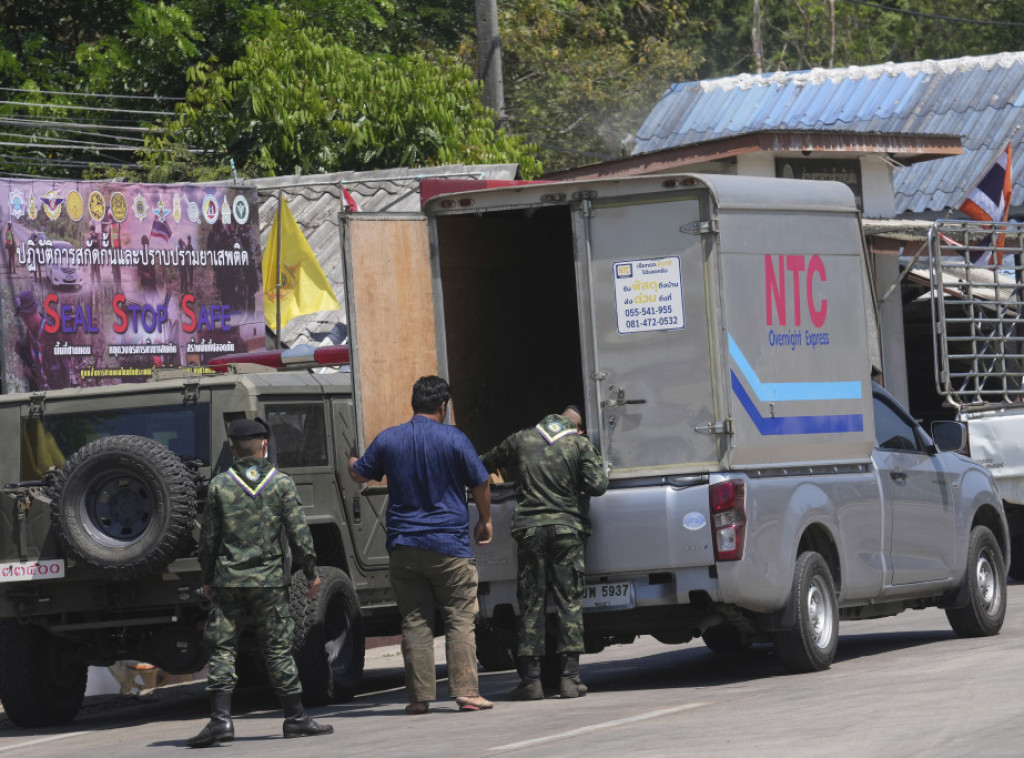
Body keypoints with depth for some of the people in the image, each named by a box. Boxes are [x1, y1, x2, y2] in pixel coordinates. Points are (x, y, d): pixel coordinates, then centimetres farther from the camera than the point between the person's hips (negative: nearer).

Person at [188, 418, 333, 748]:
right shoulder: (281, 483, -2)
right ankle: (295, 718, 9)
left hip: (228, 581, 0)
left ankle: (220, 719, -9)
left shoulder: (219, 485, 0)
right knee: (278, 650, 5)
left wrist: (207, 579, 14)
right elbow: (298, 533, -4)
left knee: (222, 650, 2)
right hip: (269, 580, 0)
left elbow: (208, 538, 3)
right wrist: (311, 572, 7)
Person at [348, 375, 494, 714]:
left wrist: (352, 463, 41)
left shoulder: (387, 439, 2)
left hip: (404, 547, 3)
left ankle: (419, 695, 3)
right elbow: (480, 484, 1)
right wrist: (485, 521, 18)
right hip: (449, 545, -3)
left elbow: (361, 475, 16)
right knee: (460, 619, 1)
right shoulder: (453, 439, -6)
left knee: (415, 622, 6)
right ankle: (465, 691, -6)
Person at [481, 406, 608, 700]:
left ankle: (530, 679, 0)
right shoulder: (580, 444, 2)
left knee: (530, 603, 4)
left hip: (530, 529, 2)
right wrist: (597, 464, 12)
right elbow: (597, 486, -8)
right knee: (569, 601, 1)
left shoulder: (522, 440, 9)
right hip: (566, 528, -2)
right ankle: (570, 677, -5)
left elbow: (484, 464, 23)